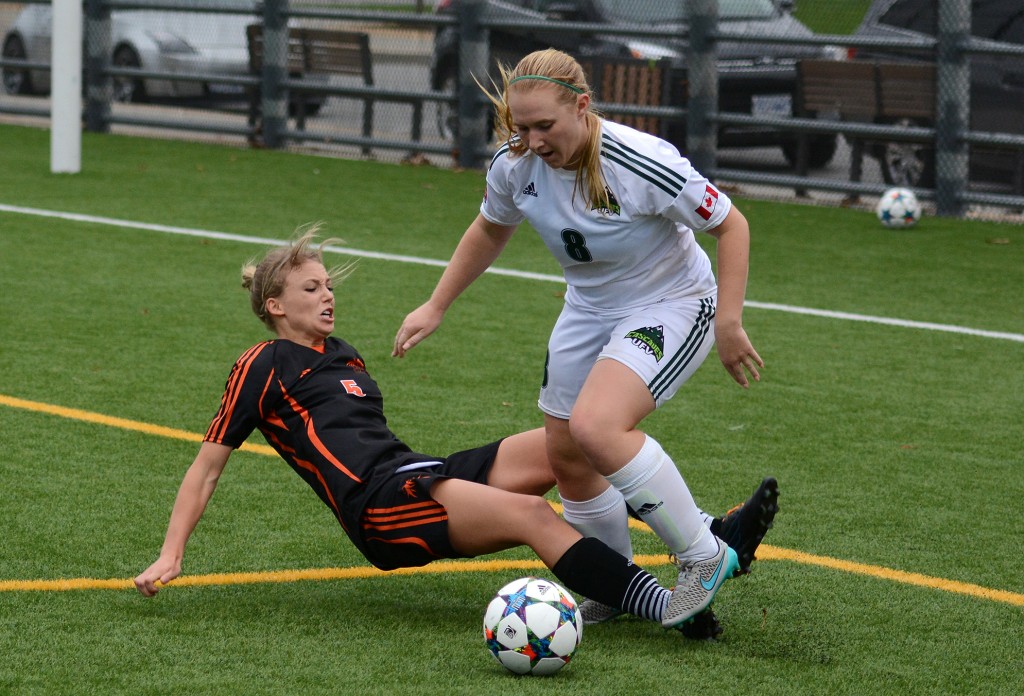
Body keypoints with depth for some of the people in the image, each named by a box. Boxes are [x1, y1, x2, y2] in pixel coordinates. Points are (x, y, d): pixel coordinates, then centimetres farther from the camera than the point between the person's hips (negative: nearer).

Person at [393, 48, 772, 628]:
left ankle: (705, 557, -14)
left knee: (594, 427, -28)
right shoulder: (515, 165, -12)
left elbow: (731, 225, -18)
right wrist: (435, 309, 13)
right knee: (565, 455, 6)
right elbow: (491, 230, 12)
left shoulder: (641, 164, -31)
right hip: (589, 310, 7)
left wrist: (729, 323, -22)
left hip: (671, 306, -7)